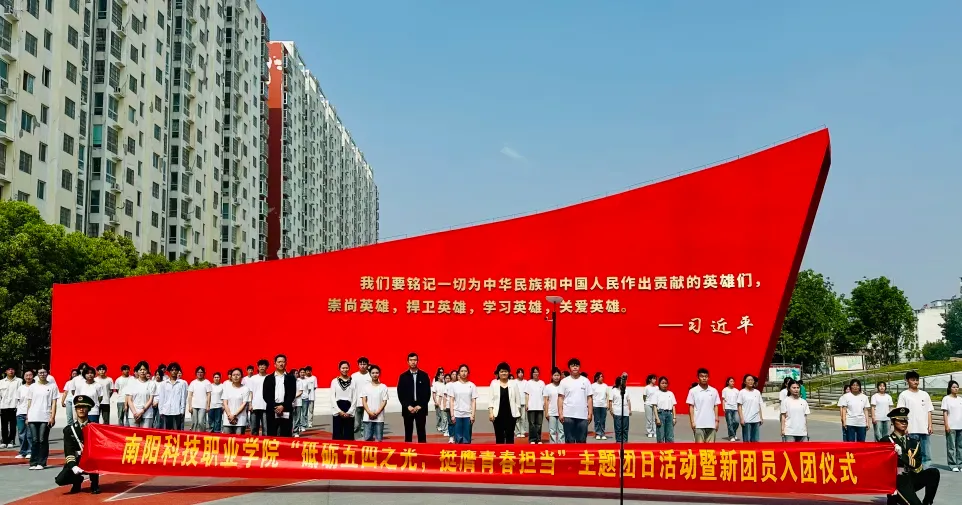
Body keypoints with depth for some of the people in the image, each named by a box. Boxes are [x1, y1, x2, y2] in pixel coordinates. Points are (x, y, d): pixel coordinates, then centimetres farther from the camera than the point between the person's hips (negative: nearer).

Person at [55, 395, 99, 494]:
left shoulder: (95, 426, 1)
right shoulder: (69, 429, 2)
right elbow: (68, 452, -7)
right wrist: (73, 466, -23)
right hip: (76, 462, 2)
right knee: (60, 480, -22)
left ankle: (94, 484, -13)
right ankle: (77, 480, 15)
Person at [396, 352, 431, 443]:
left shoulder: (424, 375, 4)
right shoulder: (403, 376, 5)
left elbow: (427, 393, 1)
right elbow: (400, 394, 1)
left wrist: (420, 406, -9)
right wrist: (408, 406, -10)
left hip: (421, 409, 0)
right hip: (408, 409, 0)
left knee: (421, 433, 0)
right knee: (408, 433, 4)